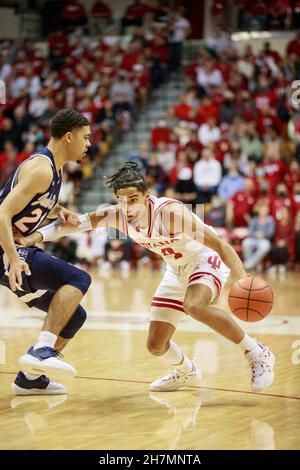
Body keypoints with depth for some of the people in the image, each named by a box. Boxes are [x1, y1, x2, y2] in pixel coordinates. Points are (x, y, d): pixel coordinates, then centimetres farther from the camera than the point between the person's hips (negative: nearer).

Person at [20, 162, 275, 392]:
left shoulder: (170, 212, -33)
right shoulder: (116, 215, -17)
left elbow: (220, 245, -33)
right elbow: (72, 223, -12)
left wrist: (244, 281, -42)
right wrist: (36, 236, -28)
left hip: (206, 261, -7)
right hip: (177, 271, 7)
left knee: (195, 306, -38)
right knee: (156, 345, 4)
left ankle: (258, 354, -22)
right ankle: (186, 372, 39)